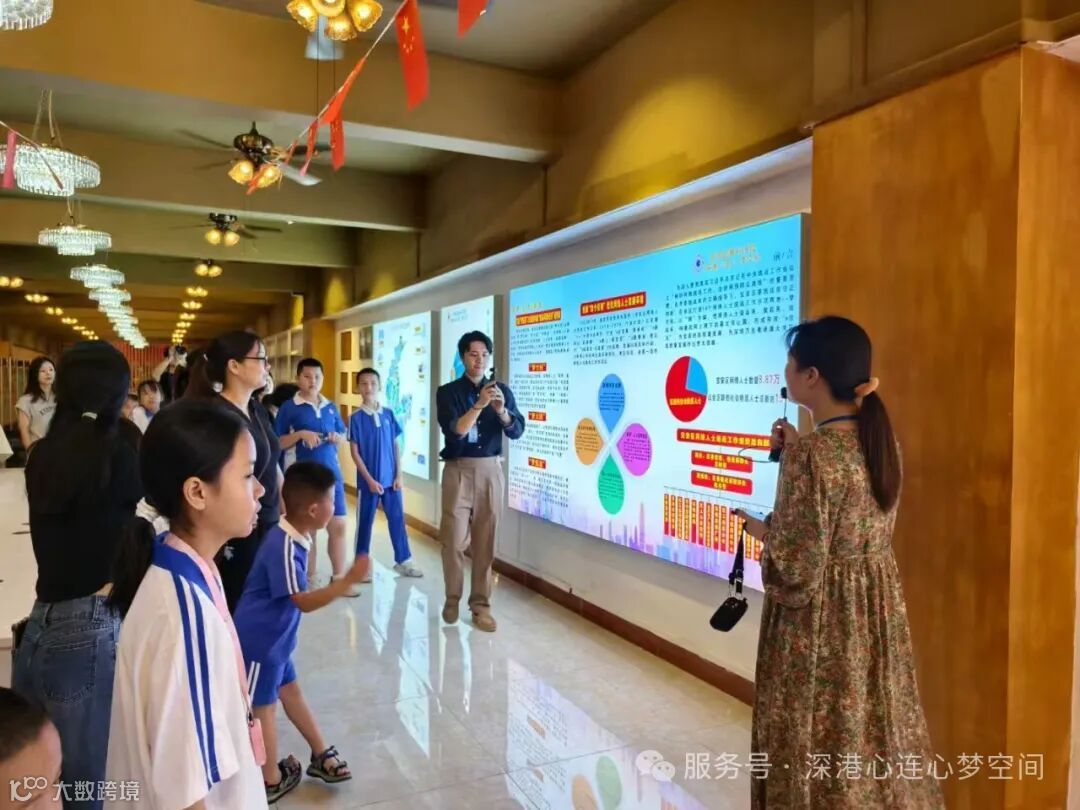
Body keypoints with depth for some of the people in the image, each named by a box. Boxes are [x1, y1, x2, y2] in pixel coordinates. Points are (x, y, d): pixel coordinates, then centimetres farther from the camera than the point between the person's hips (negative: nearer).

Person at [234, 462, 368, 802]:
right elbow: (304, 602, -32)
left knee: (289, 690, 20)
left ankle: (321, 755, 34)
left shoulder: (293, 536, -2)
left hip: (274, 635, 9)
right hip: (258, 639, -9)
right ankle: (271, 781, 25)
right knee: (263, 707, 7)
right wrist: (348, 580, -38)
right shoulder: (284, 547, -31)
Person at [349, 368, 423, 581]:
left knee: (397, 519, 8)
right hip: (368, 480, -3)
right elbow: (355, 452, -7)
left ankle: (403, 560, 20)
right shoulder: (356, 418, -7)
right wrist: (370, 480, -12)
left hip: (391, 479, 3)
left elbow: (396, 446, 6)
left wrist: (399, 475, 0)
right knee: (365, 522, 8)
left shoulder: (388, 414, 3)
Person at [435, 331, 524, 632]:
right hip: (458, 470, -2)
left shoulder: (502, 391, 6)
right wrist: (479, 405, -27)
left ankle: (480, 604, 14)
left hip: (490, 470, 2)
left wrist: (502, 411, -24)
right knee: (454, 538, 0)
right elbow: (455, 432, -14)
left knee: (486, 540, 4)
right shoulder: (448, 392, -1)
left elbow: (517, 431, -4)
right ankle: (452, 599, 19)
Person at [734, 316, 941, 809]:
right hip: (877, 603, 8)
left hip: (821, 614, -8)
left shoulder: (813, 453, -24)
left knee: (822, 740, 10)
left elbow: (798, 566, -22)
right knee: (873, 726, 22)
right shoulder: (880, 438, 0)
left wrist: (759, 530, -3)